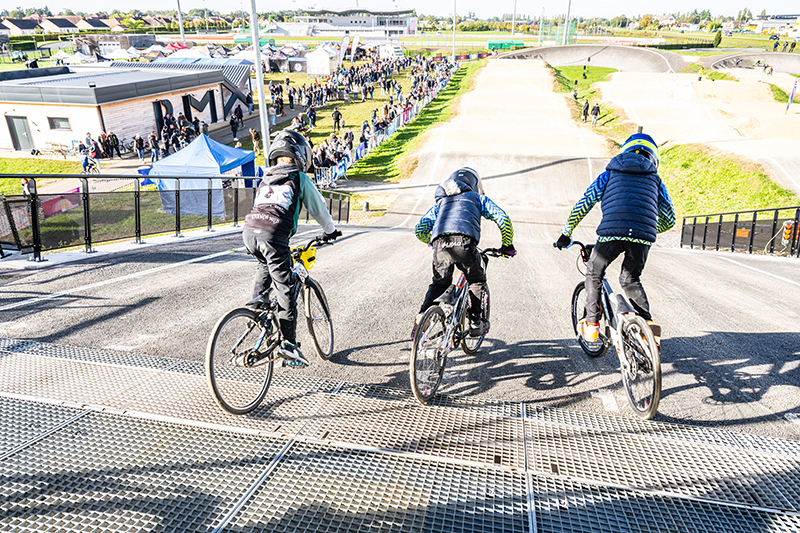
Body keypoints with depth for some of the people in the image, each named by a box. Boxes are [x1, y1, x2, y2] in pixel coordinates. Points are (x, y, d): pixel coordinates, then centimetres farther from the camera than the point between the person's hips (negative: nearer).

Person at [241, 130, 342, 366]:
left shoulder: (265, 179, 27)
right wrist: (330, 230, 34)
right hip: (273, 235, -6)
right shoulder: (299, 178, 12)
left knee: (264, 264, 38)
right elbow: (317, 207, 17)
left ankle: (258, 296, 19)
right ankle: (288, 342, 2)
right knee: (285, 290, 1)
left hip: (249, 231, 6)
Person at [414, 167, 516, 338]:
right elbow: (502, 218, 16)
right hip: (465, 243, -2)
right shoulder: (477, 198, 29)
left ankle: (421, 318, 9)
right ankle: (476, 323, 20)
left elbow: (419, 230, 33)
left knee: (439, 283, 25)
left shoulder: (439, 203, 36)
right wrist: (507, 245, 28)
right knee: (477, 281, 23)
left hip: (440, 245, 3)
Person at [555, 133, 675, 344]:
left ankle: (591, 325, 18)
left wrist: (566, 233, 22)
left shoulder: (609, 174, 23)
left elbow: (583, 204, 15)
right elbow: (669, 219, 28)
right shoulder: (655, 180, 27)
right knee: (631, 280, 26)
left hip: (612, 233, -2)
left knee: (593, 274, 21)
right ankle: (648, 323, 13)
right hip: (643, 237, 2)